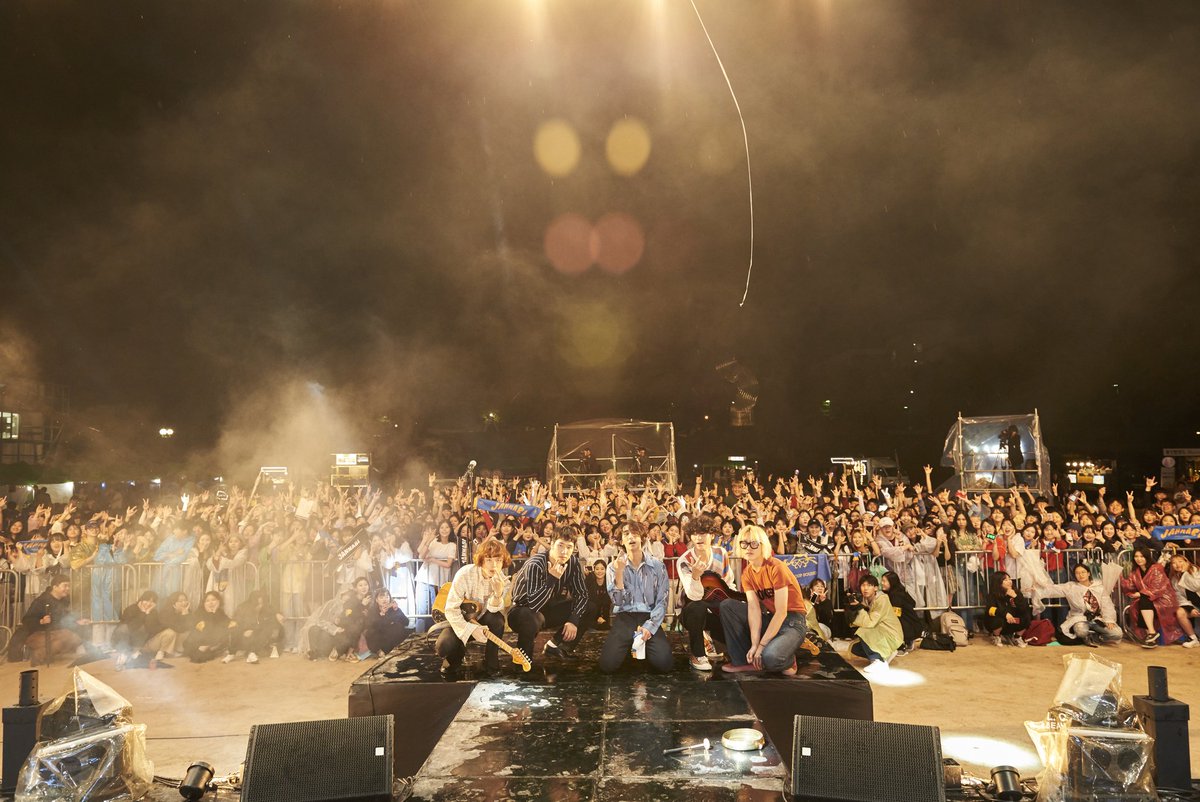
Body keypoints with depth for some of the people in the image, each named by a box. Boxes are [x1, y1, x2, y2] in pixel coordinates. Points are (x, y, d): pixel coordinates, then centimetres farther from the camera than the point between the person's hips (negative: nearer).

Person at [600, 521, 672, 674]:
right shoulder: (614, 566, 4)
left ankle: (644, 643, 12)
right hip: (624, 618, 0)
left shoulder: (657, 566, 3)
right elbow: (618, 601, -5)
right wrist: (619, 572, -17)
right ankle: (628, 646, 12)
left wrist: (650, 626, -15)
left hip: (649, 618, 0)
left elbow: (662, 601, 0)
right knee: (607, 665, -22)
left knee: (663, 664, -23)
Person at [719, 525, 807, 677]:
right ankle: (744, 661, -6)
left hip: (792, 621, -7)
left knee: (770, 657, -36)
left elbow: (781, 612, -22)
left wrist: (761, 645, -21)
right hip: (770, 618, 7)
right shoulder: (747, 573, 1)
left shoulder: (776, 568, -20)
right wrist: (754, 644, -23)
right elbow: (754, 608, -10)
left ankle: (788, 660, 2)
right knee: (727, 606, -8)